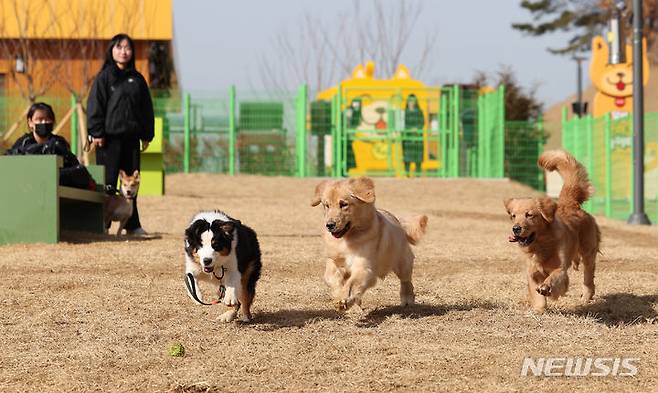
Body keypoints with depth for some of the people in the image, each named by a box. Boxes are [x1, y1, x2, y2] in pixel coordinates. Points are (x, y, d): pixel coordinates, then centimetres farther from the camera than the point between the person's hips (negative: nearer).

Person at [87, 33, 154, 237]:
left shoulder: (137, 79, 12)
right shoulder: (104, 77, -2)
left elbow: (146, 108, 15)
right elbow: (95, 106, -5)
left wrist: (147, 135, 11)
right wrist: (96, 133, -12)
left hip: (131, 138, 5)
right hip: (110, 138, -5)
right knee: (107, 183, -3)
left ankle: (132, 224, 14)